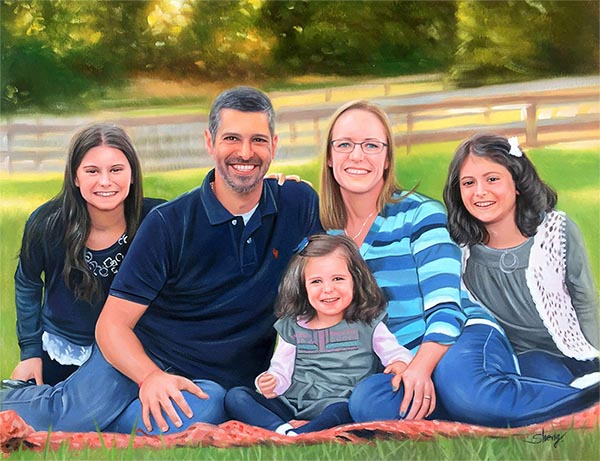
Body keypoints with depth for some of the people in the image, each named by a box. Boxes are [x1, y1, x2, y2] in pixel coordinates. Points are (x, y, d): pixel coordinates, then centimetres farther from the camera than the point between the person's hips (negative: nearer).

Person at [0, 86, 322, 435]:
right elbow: (112, 325, -8)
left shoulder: (300, 206, -1)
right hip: (137, 360, -1)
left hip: (214, 382, 2)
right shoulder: (169, 223, -8)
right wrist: (150, 376, -27)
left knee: (206, 411, -33)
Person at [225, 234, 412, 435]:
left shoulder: (368, 325, 8)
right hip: (289, 407, 4)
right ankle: (282, 430, -37)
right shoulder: (292, 328, 13)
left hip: (338, 404, -3)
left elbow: (396, 352, 5)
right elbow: (281, 370, 12)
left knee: (340, 411, -40)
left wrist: (399, 363, -20)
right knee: (235, 396, -16)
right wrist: (271, 384, -12)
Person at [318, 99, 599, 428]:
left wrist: (421, 367, -25)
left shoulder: (420, 214, 1)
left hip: (464, 338, -3)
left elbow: (445, 308, -6)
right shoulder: (321, 234, 13)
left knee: (458, 381, -41)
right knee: (366, 400, -34)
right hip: (397, 366, 3)